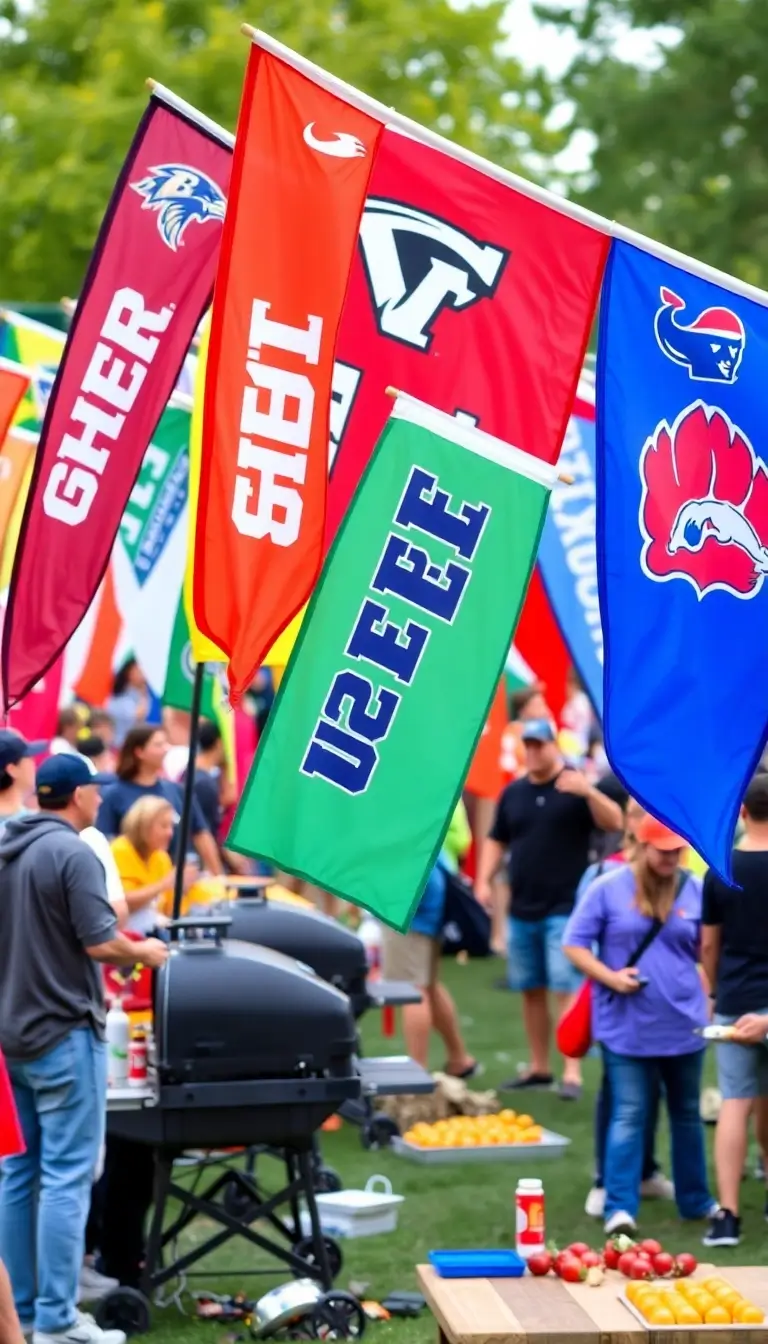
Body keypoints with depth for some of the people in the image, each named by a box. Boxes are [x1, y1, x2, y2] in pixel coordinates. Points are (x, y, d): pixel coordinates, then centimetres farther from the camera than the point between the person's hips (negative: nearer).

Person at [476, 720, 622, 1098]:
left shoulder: (575, 788, -4)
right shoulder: (513, 793, 11)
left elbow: (614, 822, -15)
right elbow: (497, 840, 18)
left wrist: (588, 791, -31)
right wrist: (484, 880, 4)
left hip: (565, 910, -5)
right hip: (522, 910, 6)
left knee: (566, 990, -11)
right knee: (531, 990, 11)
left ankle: (572, 1073, -12)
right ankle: (538, 1067, 21)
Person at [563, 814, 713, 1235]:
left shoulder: (695, 890, 3)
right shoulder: (608, 889, -3)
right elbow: (574, 944, -2)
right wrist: (609, 977, -16)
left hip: (683, 1024, 3)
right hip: (627, 1027, -3)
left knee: (687, 1112, 15)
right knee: (629, 1115, -6)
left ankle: (695, 1200, 27)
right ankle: (620, 1208, -6)